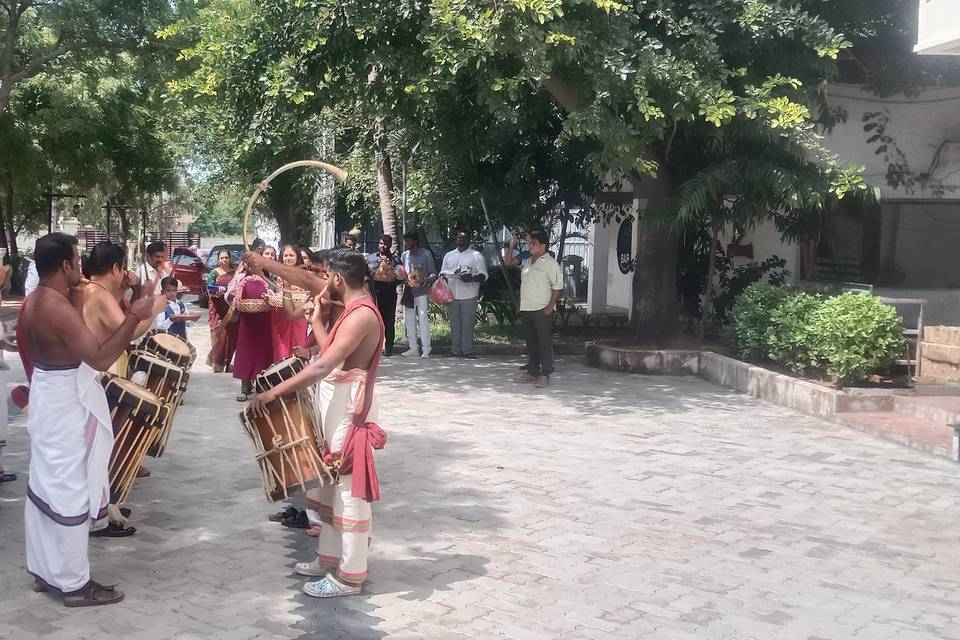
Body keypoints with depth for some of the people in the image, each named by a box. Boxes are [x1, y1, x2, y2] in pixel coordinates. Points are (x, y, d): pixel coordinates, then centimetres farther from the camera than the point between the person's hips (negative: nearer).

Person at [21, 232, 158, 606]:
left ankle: (45, 571, 28)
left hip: (47, 397, 10)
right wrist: (134, 316, -28)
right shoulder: (59, 308, -24)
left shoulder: (33, 301, 6)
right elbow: (100, 358, -31)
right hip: (66, 404, -10)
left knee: (45, 486, 16)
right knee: (69, 492, -2)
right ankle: (73, 584, 8)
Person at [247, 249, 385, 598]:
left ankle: (348, 576, 7)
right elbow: (331, 353, 15)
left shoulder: (361, 315, -21)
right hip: (336, 411, 10)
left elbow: (323, 365, -29)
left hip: (349, 412, -10)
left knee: (349, 492, -2)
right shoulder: (353, 310, 12)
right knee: (332, 486, 19)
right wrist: (317, 318, 14)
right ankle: (330, 557, 32)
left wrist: (273, 392, -29)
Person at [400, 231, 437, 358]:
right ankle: (413, 348, 16)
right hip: (408, 292, 5)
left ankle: (426, 349, -4)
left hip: (422, 291, -5)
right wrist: (403, 278, -4)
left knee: (423, 319, -7)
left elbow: (433, 273, -1)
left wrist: (429, 279, -21)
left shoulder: (426, 254, -1)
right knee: (409, 320, 7)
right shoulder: (404, 255, 13)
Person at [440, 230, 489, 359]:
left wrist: (471, 278, -20)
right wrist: (444, 276, -3)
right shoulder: (449, 255, 17)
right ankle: (455, 350, 9)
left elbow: (484, 275, -1)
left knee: (468, 323, -4)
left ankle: (467, 350, 1)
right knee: (454, 323, 5)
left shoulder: (476, 255, 4)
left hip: (469, 295, -3)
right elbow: (442, 272, 21)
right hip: (452, 294, 4)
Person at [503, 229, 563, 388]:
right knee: (531, 343, 14)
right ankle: (532, 372, 22)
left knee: (545, 343, -3)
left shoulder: (550, 263, -8)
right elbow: (507, 262, 22)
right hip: (526, 309, 7)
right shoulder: (527, 261, 12)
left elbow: (557, 287, -10)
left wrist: (550, 306, -16)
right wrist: (511, 246, 9)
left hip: (542, 311, -7)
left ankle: (545, 374, 1)